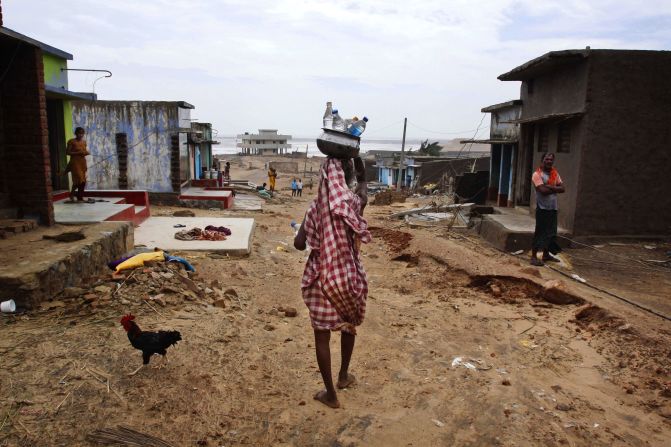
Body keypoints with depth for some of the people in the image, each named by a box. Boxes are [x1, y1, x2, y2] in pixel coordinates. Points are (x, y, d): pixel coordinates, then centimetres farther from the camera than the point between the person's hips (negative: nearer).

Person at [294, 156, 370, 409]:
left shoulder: (317, 205, -9)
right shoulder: (353, 202, -9)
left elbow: (299, 244, -9)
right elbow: (363, 195, 16)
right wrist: (362, 177, 24)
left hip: (322, 277, -1)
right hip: (348, 276, 1)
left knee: (322, 334, 9)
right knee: (349, 325, 25)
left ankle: (330, 394, 17)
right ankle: (344, 375, 40)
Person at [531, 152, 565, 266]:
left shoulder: (555, 173, 10)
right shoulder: (537, 174, -11)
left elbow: (562, 189, 0)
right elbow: (543, 190, -22)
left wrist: (550, 187, -15)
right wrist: (555, 189, -7)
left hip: (553, 208, 7)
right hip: (542, 208, -7)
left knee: (551, 232, 13)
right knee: (540, 232, -6)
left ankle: (546, 255, 25)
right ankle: (534, 257, -2)